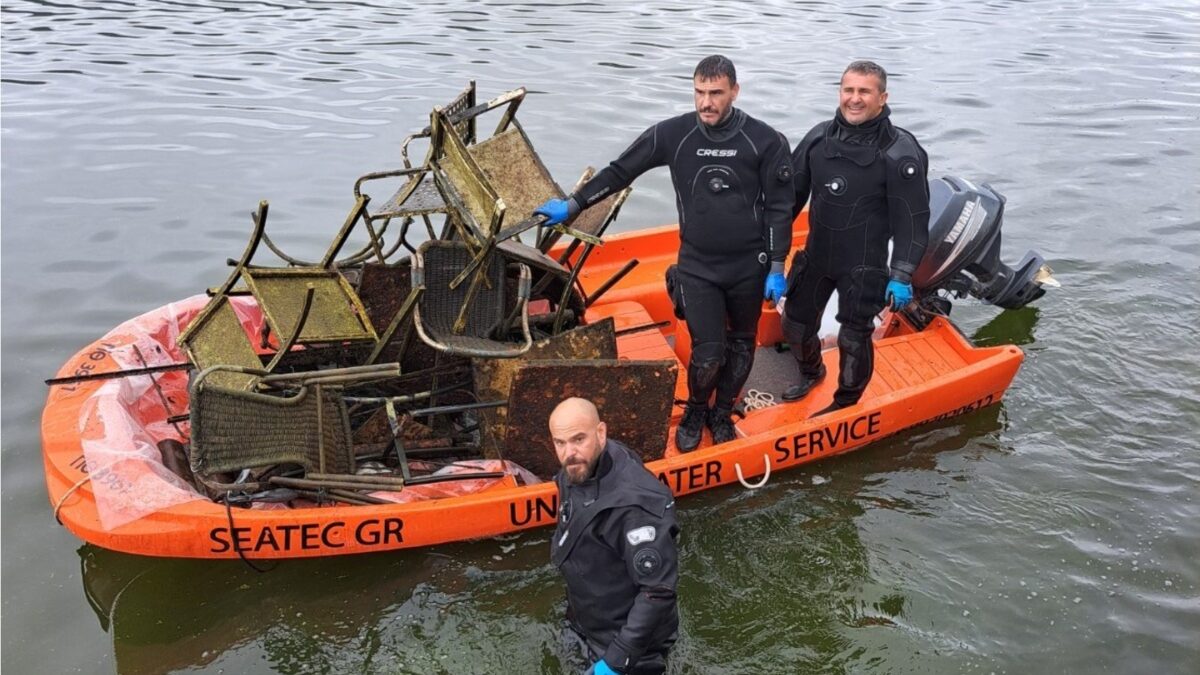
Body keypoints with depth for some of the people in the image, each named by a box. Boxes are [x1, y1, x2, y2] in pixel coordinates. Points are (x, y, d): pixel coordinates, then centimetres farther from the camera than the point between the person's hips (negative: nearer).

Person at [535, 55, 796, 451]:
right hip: (697, 265, 0)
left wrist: (776, 269, -5)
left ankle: (722, 413, 37)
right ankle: (695, 411, 24)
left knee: (741, 345, 14)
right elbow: (619, 172, 1)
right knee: (708, 352, -5)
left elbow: (779, 208, -5)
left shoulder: (765, 141, -11)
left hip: (749, 266, 1)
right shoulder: (673, 135, -8)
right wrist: (571, 206, 0)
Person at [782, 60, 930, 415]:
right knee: (795, 325, 16)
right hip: (816, 257, 5)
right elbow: (792, 193, 8)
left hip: (864, 267, -5)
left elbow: (912, 220, -14)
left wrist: (902, 276, -16)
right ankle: (811, 372, 47)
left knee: (853, 338, 3)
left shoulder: (900, 152, -16)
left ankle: (846, 404, 28)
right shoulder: (820, 136, -1)